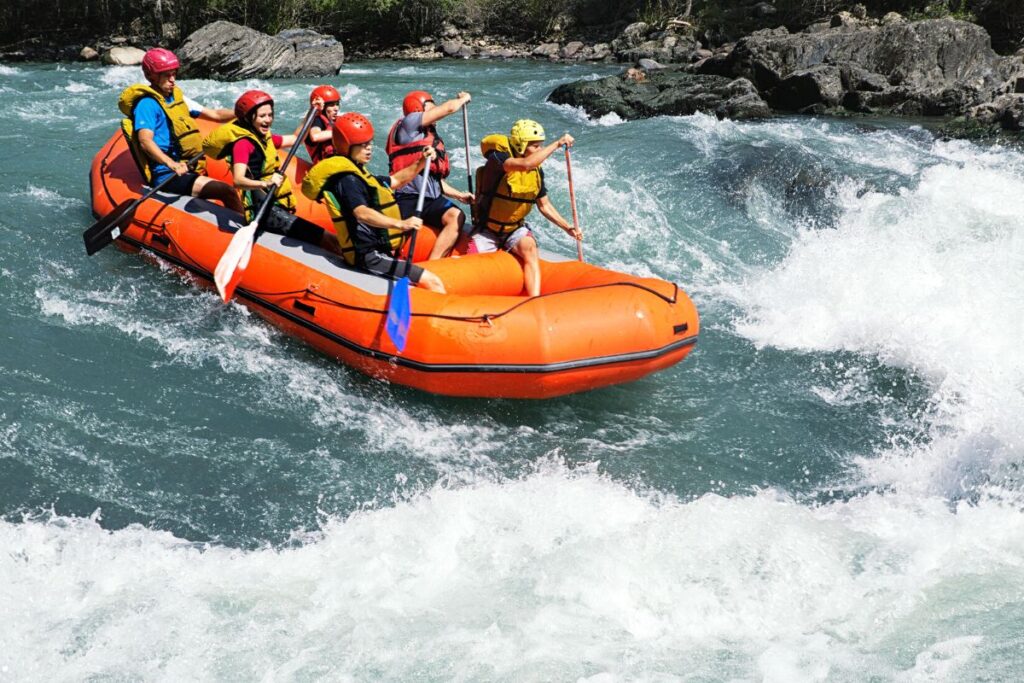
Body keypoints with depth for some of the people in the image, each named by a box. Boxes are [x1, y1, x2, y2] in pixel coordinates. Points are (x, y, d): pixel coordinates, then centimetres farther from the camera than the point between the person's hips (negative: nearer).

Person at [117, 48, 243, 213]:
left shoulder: (176, 97, 20)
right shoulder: (147, 104, -8)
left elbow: (215, 114, 22)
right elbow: (145, 141, -23)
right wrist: (172, 164, -38)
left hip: (187, 171, 10)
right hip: (166, 176, -10)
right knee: (226, 191, -26)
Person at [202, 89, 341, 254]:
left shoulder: (264, 138, 16)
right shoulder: (243, 143, -12)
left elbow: (295, 139, 33)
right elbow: (238, 180, -27)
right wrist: (265, 183, -43)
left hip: (277, 205, 11)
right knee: (328, 240, -24)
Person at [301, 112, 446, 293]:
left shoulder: (357, 174, 18)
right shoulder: (347, 179, -16)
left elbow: (396, 180, 28)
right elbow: (361, 213, -33)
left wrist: (421, 163, 13)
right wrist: (400, 224, -46)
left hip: (375, 250, 11)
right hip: (370, 256, -11)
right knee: (433, 283, -18)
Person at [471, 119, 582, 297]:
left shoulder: (537, 172, -1)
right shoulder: (497, 159, -20)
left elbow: (545, 206, 9)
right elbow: (525, 164, -40)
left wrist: (568, 228, -3)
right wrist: (557, 143, -35)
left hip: (516, 229, 3)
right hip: (487, 230, -3)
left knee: (529, 249, -28)